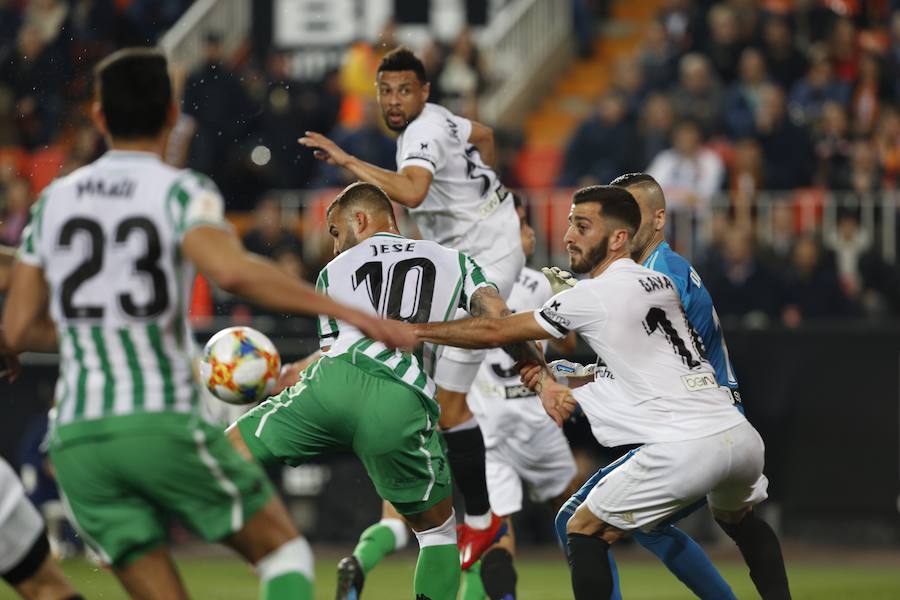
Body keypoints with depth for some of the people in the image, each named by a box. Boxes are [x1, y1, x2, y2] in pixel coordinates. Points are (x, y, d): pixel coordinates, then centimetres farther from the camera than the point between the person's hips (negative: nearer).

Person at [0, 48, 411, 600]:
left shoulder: (53, 201, 11)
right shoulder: (182, 192, -3)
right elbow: (232, 270, -25)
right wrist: (343, 311, -21)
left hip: (76, 439, 4)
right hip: (163, 424, -4)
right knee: (285, 552, 12)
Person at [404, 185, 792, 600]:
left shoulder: (594, 297, -4)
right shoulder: (660, 285, 17)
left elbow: (494, 332, 4)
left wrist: (412, 330, 14)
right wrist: (563, 384, 13)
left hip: (685, 449, -8)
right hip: (741, 436, 8)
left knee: (584, 532, 7)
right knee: (738, 519, 35)